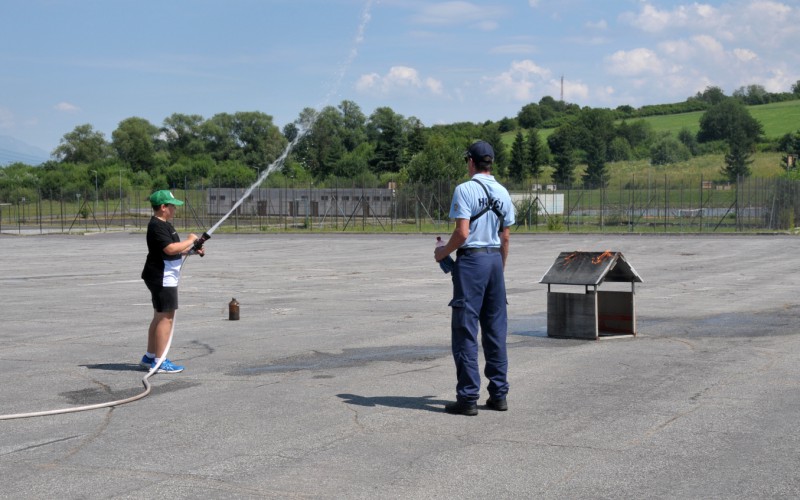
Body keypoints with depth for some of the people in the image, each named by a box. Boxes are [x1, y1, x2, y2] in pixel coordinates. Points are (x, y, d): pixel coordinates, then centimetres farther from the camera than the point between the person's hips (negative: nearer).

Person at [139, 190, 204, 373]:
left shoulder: (164, 225, 17)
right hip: (162, 277, -11)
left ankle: (149, 357, 24)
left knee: (159, 317, 16)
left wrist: (192, 249, 12)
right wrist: (189, 241, -15)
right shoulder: (157, 226, -17)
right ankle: (159, 362, -7)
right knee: (166, 317, -9)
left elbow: (175, 250, 26)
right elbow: (170, 249, -27)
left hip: (165, 277, 11)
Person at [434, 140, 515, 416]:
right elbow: (505, 236, 13)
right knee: (496, 329, 11)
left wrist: (443, 252, -1)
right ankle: (498, 394, 14)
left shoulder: (465, 189, -10)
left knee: (465, 330, -2)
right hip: (495, 259, 7)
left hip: (471, 259, -6)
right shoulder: (502, 193, 10)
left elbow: (462, 232, -17)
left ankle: (468, 397, -3)